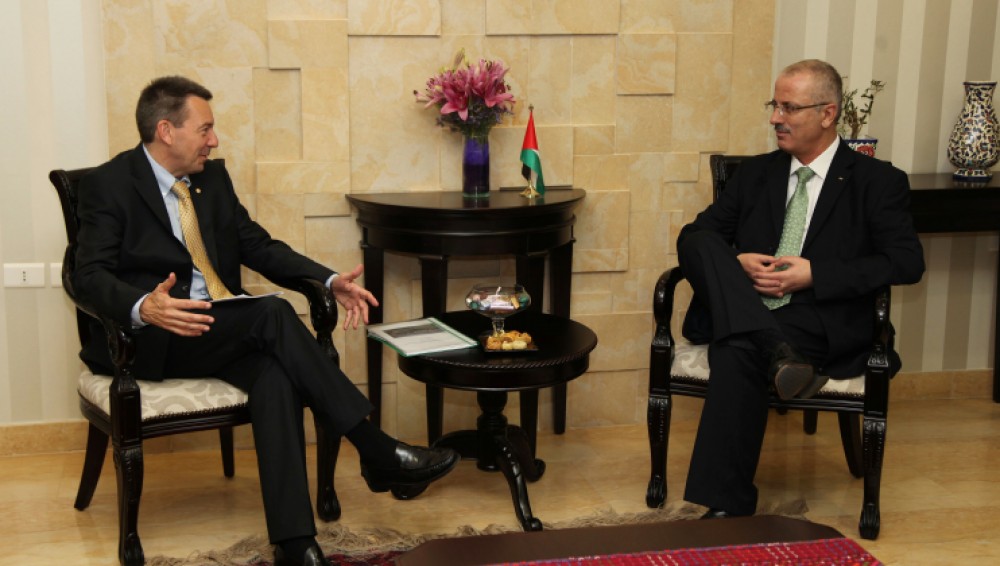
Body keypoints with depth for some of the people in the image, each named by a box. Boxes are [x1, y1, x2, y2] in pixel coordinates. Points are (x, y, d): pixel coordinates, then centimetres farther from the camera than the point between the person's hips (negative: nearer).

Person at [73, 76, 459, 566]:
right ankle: (375, 451, -24)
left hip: (224, 334, 5)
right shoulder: (107, 185, -5)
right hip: (150, 340, -5)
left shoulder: (213, 178, 14)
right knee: (272, 313, -29)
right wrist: (143, 307, -37)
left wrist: (331, 281, 2)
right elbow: (91, 276, -14)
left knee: (275, 374, -29)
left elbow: (259, 246, 17)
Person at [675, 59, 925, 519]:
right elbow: (691, 238, 15)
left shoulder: (877, 182, 8)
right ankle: (777, 356, -40)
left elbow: (907, 262, -5)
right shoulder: (755, 173, 20)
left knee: (737, 352, -36)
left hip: (822, 322, -4)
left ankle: (727, 506, -32)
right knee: (705, 243, -25)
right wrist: (735, 264, -8)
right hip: (741, 312, 4)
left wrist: (814, 274, -13)